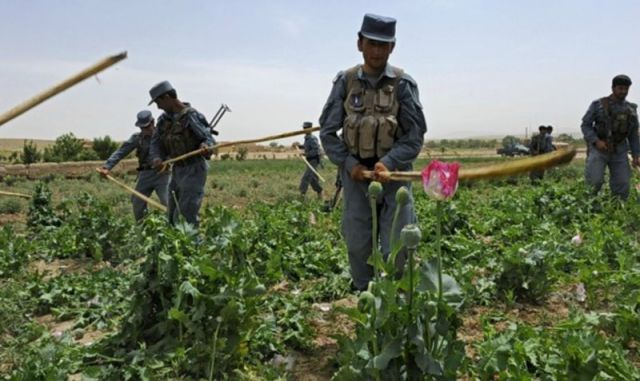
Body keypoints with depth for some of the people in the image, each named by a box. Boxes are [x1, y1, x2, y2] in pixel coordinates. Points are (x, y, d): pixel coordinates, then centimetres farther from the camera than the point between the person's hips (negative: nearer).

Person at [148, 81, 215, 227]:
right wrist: (157, 157, -9)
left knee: (187, 214, -11)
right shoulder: (164, 119, 9)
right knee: (172, 214, 15)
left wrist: (205, 146, -39)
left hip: (193, 170, -8)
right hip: (177, 170, 8)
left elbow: (209, 138, -15)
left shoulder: (191, 116, -13)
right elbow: (156, 142, 12)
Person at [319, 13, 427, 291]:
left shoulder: (403, 83, -4)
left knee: (395, 248, 0)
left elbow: (415, 135, -4)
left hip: (393, 174, -2)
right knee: (357, 245, 9)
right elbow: (327, 131, 3)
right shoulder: (345, 81, 2)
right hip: (356, 174, 2)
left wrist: (388, 163, -19)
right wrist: (349, 164, -9)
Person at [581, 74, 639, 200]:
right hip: (598, 149, -3)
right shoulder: (598, 105, -4)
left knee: (622, 186, -2)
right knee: (595, 181, -19)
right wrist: (596, 141, -19)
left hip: (619, 152, 4)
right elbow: (585, 125, -3)